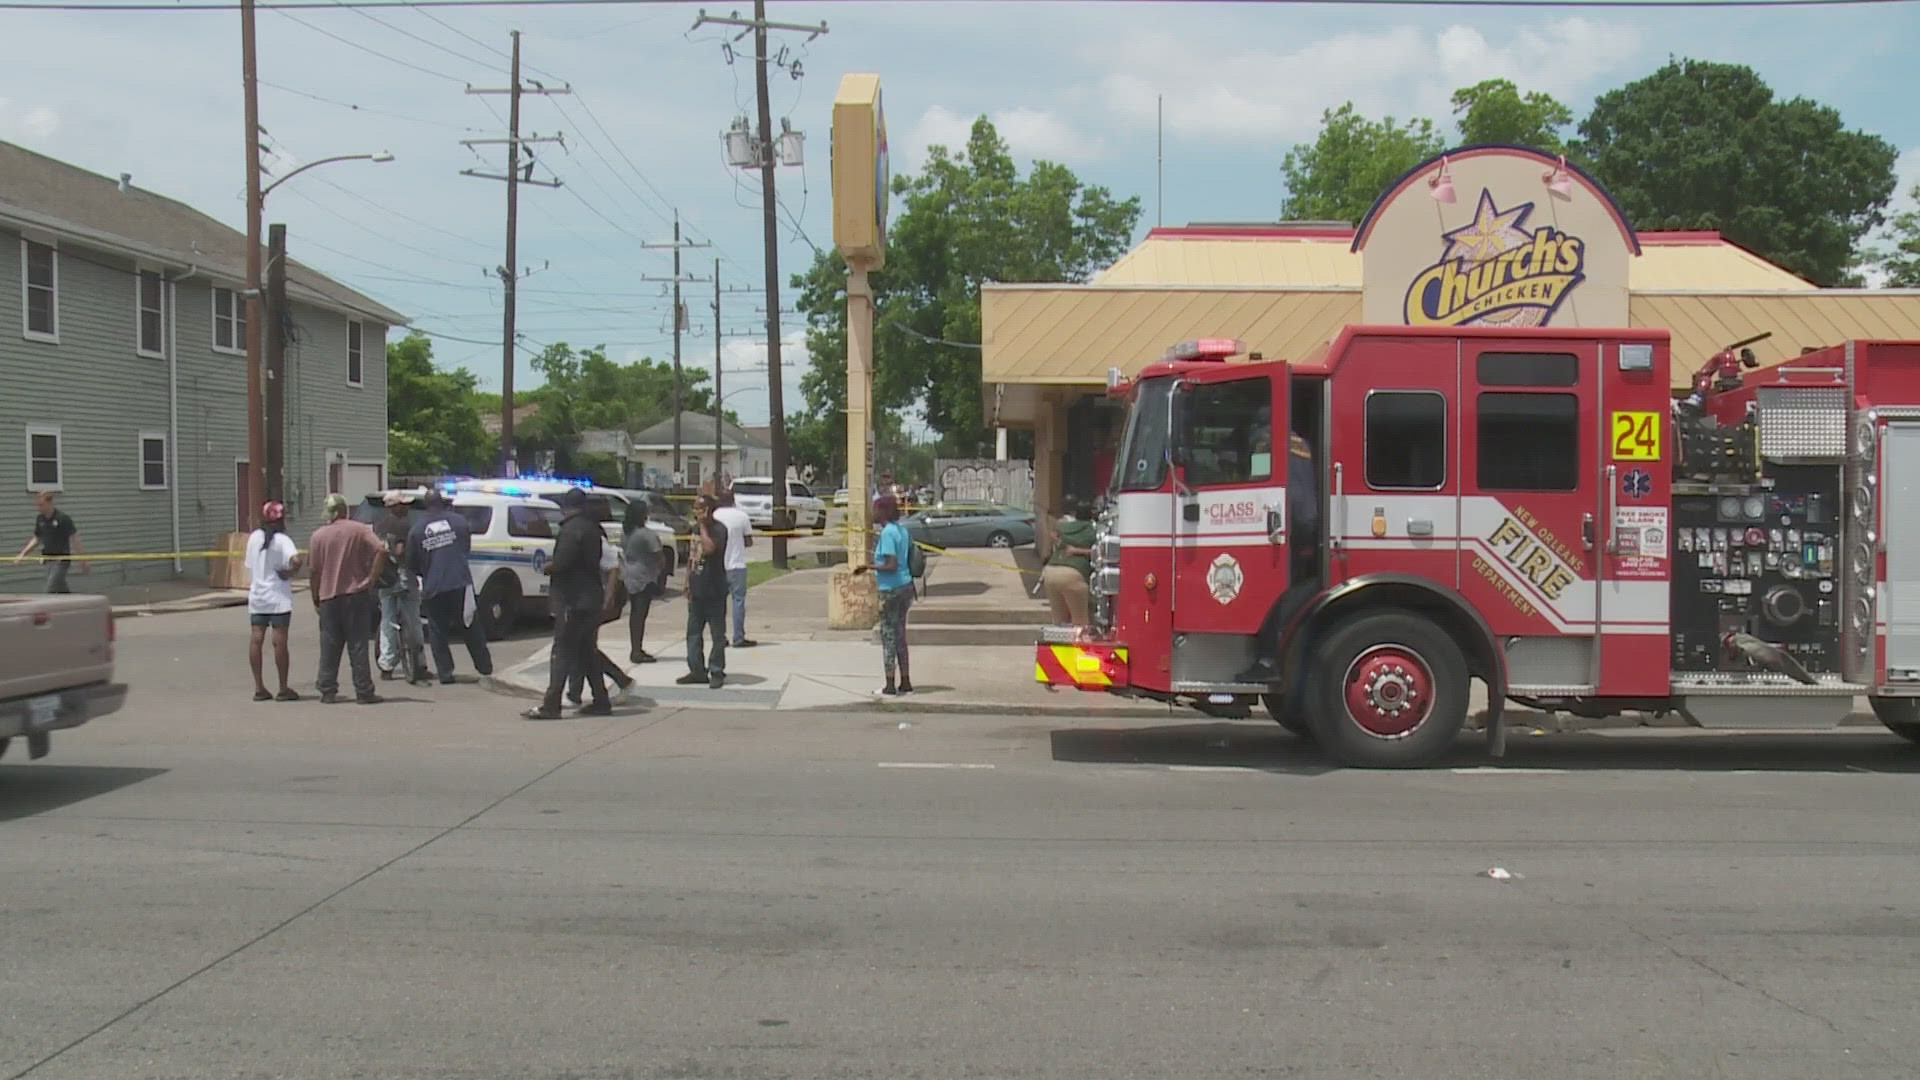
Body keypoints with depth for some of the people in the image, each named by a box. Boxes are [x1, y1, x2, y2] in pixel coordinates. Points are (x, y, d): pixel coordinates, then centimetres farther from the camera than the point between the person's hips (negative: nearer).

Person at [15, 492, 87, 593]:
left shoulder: (63, 518, -13)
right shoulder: (40, 518, 6)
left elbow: (74, 539, -12)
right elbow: (37, 539, 19)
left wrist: (83, 562, -12)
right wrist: (23, 554, 10)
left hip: (61, 559, -7)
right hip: (48, 559, 7)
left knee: (51, 589, -13)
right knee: (62, 590, 11)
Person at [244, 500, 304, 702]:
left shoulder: (254, 537, 7)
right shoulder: (282, 540, -12)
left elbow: (249, 566, 12)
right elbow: (296, 560, -28)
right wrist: (291, 572, -11)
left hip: (256, 595, 6)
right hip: (278, 597, -6)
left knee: (256, 640, 6)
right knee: (279, 641, -2)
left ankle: (259, 688, 9)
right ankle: (283, 689, 2)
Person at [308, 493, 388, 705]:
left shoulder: (318, 536, 3)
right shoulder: (359, 530, -2)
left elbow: (314, 572, 4)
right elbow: (381, 551, -15)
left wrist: (316, 600, 13)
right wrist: (371, 581, -9)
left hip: (328, 598, 2)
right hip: (356, 595, -2)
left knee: (329, 647, 9)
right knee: (358, 646, 1)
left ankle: (327, 691, 9)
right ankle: (364, 692, 0)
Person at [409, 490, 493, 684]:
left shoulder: (416, 530, -2)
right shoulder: (458, 520, 1)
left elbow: (411, 564, 4)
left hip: (432, 588, -1)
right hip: (460, 583, 1)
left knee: (437, 632, 8)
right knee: (470, 626, 13)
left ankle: (445, 673, 4)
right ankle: (484, 666, 18)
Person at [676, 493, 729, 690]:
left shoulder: (718, 529, -11)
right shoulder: (695, 529, 13)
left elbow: (709, 548, -31)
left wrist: (703, 526, -21)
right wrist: (688, 582, 14)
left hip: (714, 591, -8)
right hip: (696, 590, 8)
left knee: (717, 634, 1)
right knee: (693, 633, 9)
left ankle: (717, 672, 7)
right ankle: (697, 671, 15)